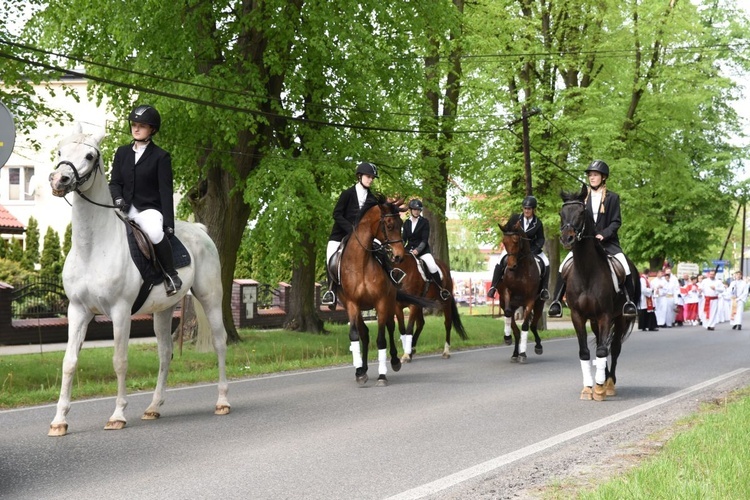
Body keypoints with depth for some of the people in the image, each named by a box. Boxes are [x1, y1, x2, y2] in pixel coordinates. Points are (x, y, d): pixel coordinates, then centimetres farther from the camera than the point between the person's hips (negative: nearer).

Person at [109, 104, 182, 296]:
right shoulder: (122, 152, 14)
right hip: (125, 209, 5)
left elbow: (166, 191, -4)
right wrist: (118, 199, -12)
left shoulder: (160, 157, 0)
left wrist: (169, 223, -12)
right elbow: (114, 182, 11)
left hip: (149, 209, -5)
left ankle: (171, 275, -18)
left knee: (155, 232, -38)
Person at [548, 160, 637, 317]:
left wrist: (604, 234, -16)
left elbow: (616, 221, -2)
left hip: (607, 241, -2)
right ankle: (557, 301, -8)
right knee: (564, 266, -14)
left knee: (624, 267, -21)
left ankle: (629, 301, -7)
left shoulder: (613, 197, 3)